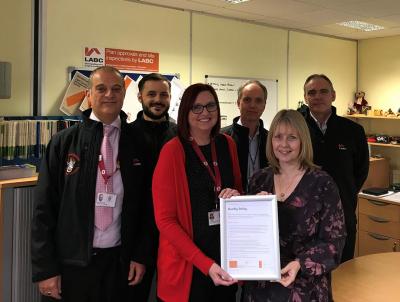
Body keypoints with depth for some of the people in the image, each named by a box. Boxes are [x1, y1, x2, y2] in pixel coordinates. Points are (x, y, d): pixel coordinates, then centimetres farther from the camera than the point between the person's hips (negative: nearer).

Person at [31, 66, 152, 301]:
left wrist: (141, 255, 2)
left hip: (119, 262, 1)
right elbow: (44, 208, -3)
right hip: (70, 263, -1)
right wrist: (45, 269, -5)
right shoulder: (64, 142, -3)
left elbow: (145, 205, 5)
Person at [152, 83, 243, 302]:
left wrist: (236, 195, -9)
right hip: (187, 263, -5)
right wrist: (205, 263, -21)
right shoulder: (173, 150, -13)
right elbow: (164, 219, -14)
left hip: (228, 255, 5)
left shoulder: (227, 144, 2)